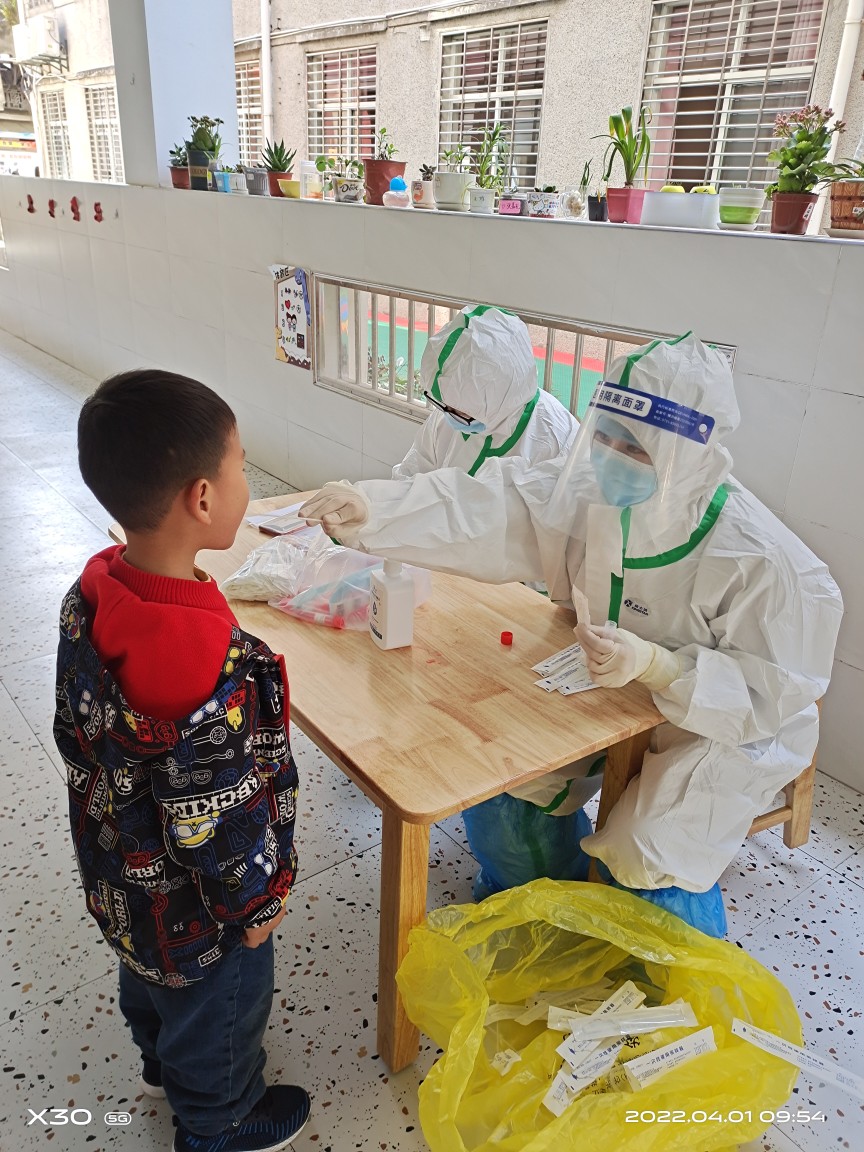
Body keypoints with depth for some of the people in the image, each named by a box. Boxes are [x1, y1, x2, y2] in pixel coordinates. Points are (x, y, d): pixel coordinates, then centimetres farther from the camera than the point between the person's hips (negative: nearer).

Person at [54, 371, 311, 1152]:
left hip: (119, 869, 8)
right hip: (192, 905, -7)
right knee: (220, 1006, 23)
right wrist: (254, 904, -12)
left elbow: (76, 733, -1)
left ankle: (164, 1066, 64)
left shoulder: (93, 591, -16)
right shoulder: (207, 665, -42)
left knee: (152, 983, 34)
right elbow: (217, 822, -30)